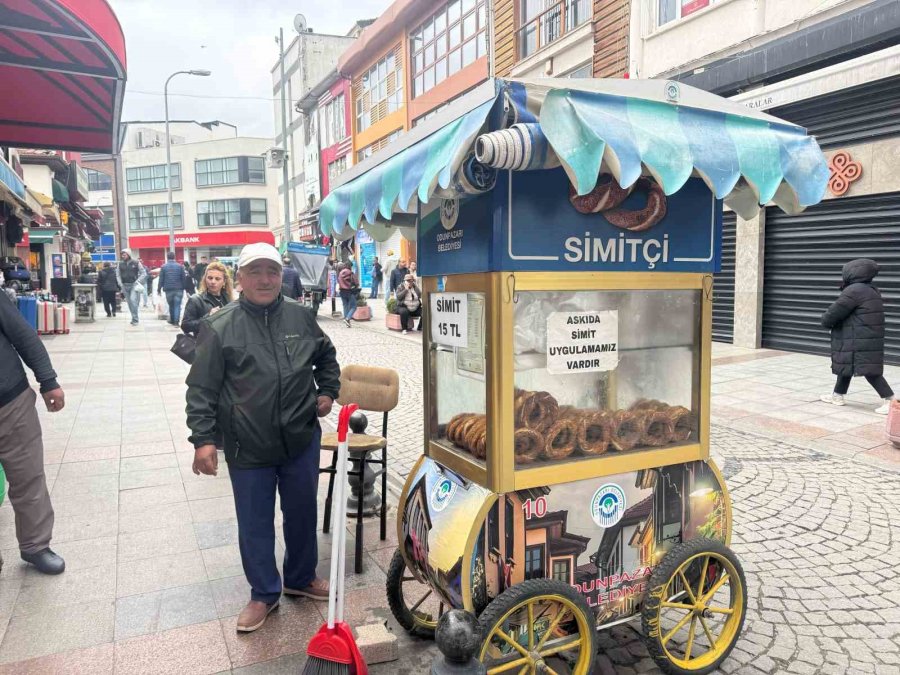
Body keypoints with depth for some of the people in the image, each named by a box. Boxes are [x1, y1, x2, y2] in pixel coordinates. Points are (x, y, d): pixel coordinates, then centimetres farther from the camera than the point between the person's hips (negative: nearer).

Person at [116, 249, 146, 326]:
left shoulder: (136, 263, -1)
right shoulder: (120, 264, 9)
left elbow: (143, 273, 0)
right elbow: (118, 275, 13)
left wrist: (138, 281, -10)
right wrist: (121, 284, 0)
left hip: (134, 285, -4)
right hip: (125, 286, 4)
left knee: (133, 300, -20)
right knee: (129, 302, 6)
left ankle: (135, 319, -15)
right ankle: (134, 318, 17)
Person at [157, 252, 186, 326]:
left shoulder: (163, 267, 0)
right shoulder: (180, 266, 0)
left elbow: (161, 279, -1)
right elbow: (183, 279, 1)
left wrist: (159, 289, 5)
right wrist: (183, 288, 8)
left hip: (168, 289, 1)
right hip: (178, 289, -1)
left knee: (171, 305, 16)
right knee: (177, 306, -3)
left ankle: (172, 320, 27)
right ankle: (176, 322, -12)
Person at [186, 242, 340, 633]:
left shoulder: (301, 317, 1)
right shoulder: (220, 327, -8)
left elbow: (327, 357, 19)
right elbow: (201, 389, -7)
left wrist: (328, 392, 7)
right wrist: (203, 439, -12)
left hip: (301, 440, 3)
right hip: (248, 448, -3)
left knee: (302, 514, 18)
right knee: (254, 524, 11)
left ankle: (301, 579, 41)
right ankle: (264, 594, 31)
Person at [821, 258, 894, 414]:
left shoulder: (854, 291, -18)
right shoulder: (871, 290, 14)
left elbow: (833, 314, -16)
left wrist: (826, 320, 4)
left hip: (860, 342, -11)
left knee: (869, 370, -8)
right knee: (845, 366, 20)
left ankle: (890, 399, -8)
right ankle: (837, 395, 31)